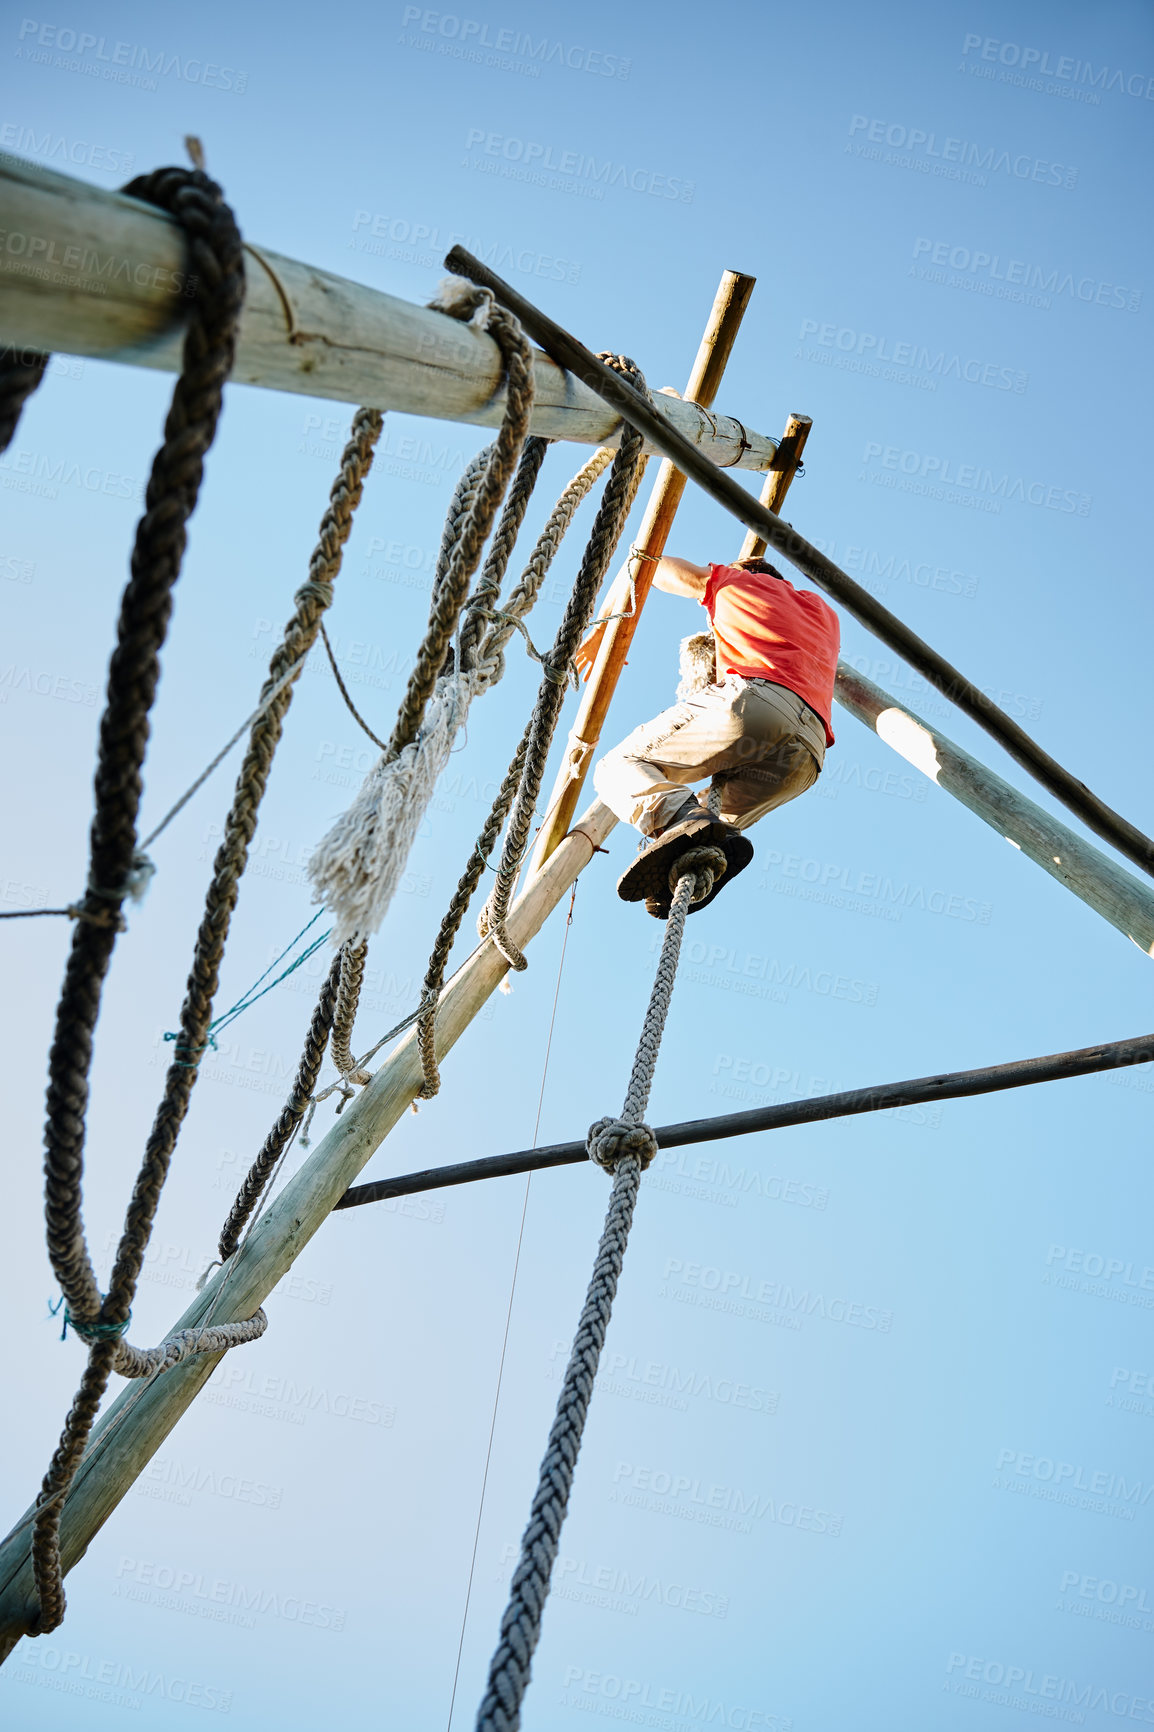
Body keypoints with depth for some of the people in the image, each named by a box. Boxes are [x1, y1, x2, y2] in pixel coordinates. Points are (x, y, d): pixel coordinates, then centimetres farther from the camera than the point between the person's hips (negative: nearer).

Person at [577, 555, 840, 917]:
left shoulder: (736, 581, 28)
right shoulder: (824, 612, 40)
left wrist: (602, 629, 43)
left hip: (750, 701, -5)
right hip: (808, 752, 5)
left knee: (620, 766, 2)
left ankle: (682, 817, -32)